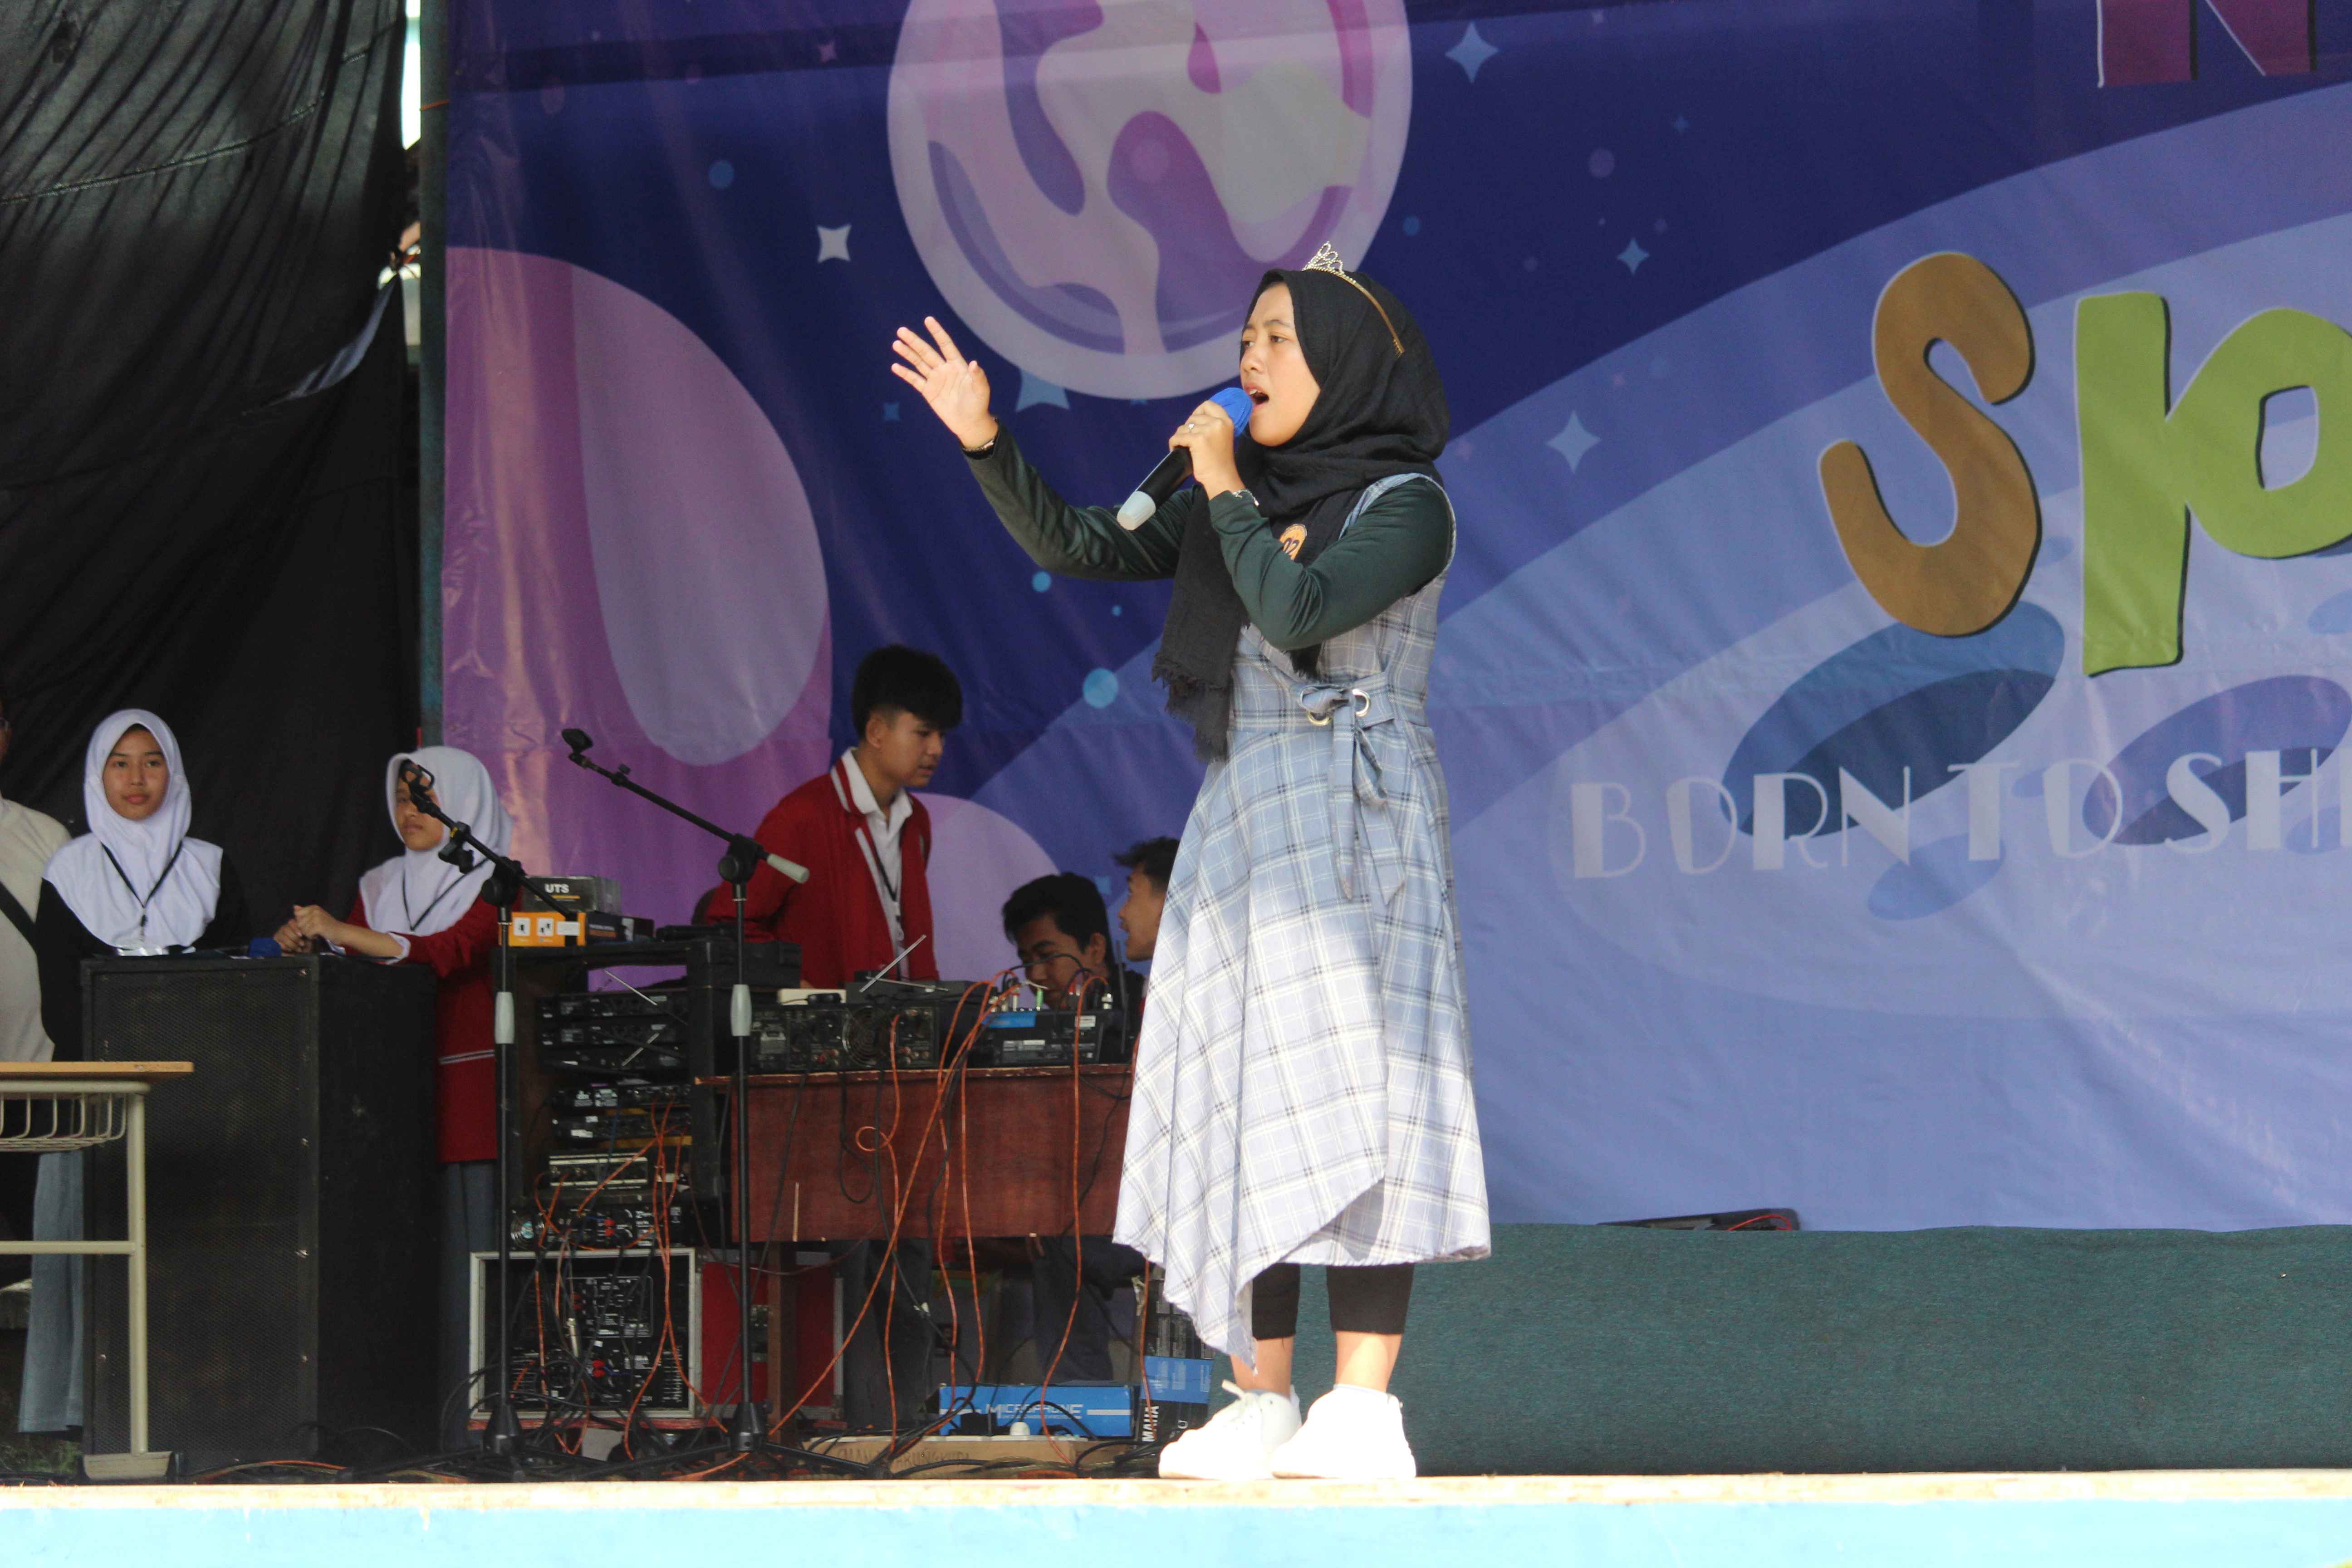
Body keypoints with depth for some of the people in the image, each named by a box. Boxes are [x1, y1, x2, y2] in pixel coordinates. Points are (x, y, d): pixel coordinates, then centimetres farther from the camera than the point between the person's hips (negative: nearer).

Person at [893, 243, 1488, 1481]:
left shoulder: (1405, 505, -3)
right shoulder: (1233, 501, 17)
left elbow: (1296, 608, -19)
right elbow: (1071, 548, 16)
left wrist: (1227, 489, -7)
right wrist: (984, 440, 5)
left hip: (1351, 830, -7)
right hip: (1239, 826, 7)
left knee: (1345, 1099, -14)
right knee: (1240, 1111, 2)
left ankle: (1363, 1413, -18)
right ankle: (1262, 1405, 4)